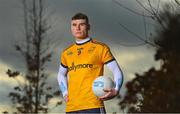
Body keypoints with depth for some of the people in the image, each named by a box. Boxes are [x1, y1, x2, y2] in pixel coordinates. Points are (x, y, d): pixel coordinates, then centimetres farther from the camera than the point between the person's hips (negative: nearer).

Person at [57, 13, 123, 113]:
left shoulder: (100, 48, 4)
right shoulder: (66, 53, 17)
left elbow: (117, 72, 3)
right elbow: (61, 74, 34)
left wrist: (115, 90, -15)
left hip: (93, 106, -5)